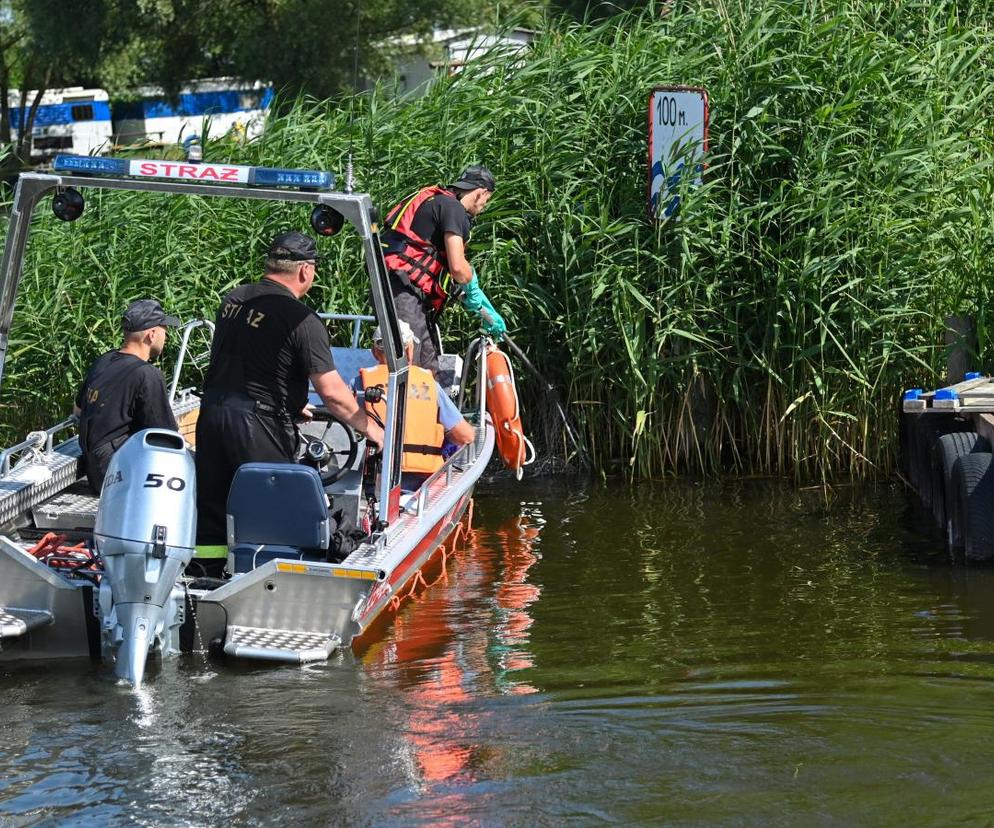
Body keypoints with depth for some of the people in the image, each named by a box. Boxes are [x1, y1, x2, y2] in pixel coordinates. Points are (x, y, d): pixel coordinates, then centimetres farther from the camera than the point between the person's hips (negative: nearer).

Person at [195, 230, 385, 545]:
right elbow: (332, 392, -13)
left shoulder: (232, 300, 9)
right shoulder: (302, 321, -12)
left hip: (212, 411, 7)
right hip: (258, 425, -7)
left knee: (210, 517, 12)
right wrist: (373, 430, 0)